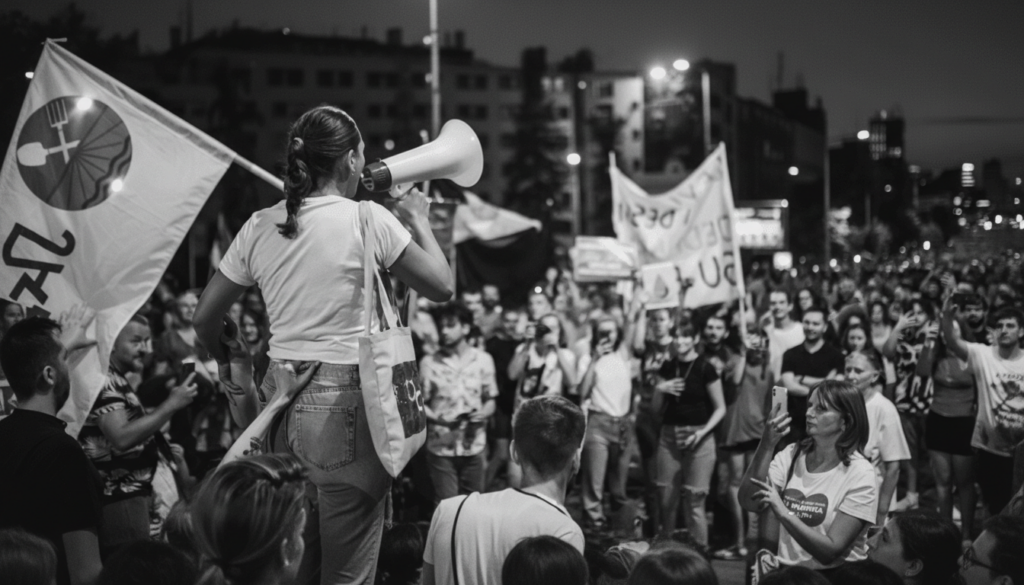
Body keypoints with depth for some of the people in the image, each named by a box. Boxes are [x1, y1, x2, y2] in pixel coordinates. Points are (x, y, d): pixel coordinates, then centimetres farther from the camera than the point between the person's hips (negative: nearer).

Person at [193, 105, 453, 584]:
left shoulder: (259, 227, 6)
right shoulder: (368, 219, -8)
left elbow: (206, 319, 11)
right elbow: (441, 287, -2)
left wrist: (228, 364, 28)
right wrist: (418, 219, 12)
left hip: (280, 392, 6)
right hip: (344, 398, -5)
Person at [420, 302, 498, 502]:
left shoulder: (483, 359, 5)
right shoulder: (429, 363, -1)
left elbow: (490, 401, 11)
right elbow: (420, 403, 2)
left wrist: (483, 413, -11)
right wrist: (437, 418, -17)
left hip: (474, 446, 2)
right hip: (441, 447, -2)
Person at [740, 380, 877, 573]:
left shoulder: (859, 474, -8)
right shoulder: (791, 456, 4)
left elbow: (830, 551, -14)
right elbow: (749, 503, -11)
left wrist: (782, 512, -22)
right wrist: (767, 445, -19)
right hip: (788, 571, 4)